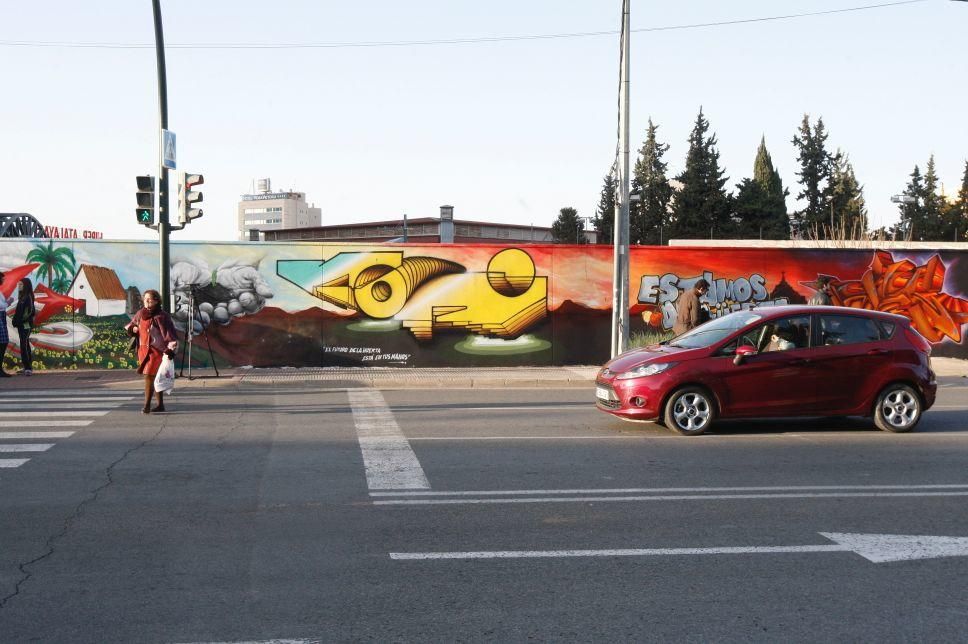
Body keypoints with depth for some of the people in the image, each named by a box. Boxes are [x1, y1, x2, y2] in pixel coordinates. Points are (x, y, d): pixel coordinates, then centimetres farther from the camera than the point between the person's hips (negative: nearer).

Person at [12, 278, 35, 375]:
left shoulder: (28, 297, -11)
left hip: (26, 325, -9)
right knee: (25, 345, 12)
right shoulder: (21, 296, 15)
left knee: (24, 345, -14)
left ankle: (28, 367, -16)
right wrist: (15, 321, 9)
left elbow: (31, 311, -18)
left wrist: (23, 320, -18)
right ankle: (28, 366, 17)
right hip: (21, 325, 9)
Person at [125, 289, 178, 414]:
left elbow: (170, 333, -13)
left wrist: (171, 349, -21)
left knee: (149, 376, -12)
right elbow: (130, 326, 23)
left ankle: (147, 405, -5)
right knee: (156, 378, 13)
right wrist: (133, 329, 0)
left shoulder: (162, 316, -11)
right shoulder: (141, 314, 8)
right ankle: (160, 405, 21)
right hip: (144, 350, 6)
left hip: (156, 350, -6)